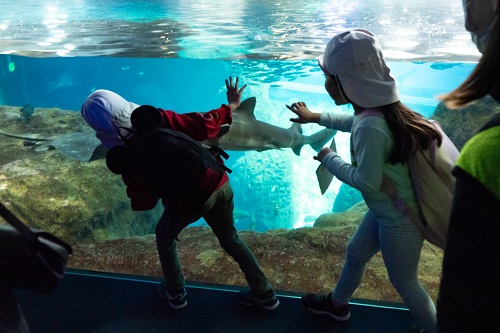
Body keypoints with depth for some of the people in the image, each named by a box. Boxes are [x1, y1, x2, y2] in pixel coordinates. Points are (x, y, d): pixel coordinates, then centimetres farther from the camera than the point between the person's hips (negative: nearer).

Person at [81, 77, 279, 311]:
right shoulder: (160, 118, -6)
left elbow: (143, 202, -5)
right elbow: (205, 126, -8)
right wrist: (231, 105, 7)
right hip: (220, 184, 4)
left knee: (164, 236, 29)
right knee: (231, 239, 25)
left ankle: (175, 293, 41)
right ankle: (265, 294, 32)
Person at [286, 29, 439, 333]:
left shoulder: (370, 128, -35)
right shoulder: (374, 110, -6)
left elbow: (367, 182, -28)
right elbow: (353, 122, 18)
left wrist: (330, 159, -14)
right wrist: (316, 117, 25)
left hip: (399, 220, -10)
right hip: (386, 211, 10)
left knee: (404, 282, 12)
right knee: (355, 254, 26)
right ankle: (337, 304, 50)